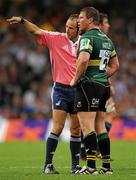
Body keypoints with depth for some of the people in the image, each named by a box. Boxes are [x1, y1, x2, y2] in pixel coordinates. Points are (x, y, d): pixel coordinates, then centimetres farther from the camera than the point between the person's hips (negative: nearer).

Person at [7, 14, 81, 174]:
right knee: (57, 127, -10)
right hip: (61, 89, -3)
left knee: (76, 129, 7)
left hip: (78, 90, 3)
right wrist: (22, 21, -22)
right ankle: (48, 165, -7)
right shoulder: (56, 38, -2)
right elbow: (37, 31, -8)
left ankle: (75, 165, 14)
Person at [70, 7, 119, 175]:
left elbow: (84, 59, -27)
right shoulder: (106, 39, 16)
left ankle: (91, 166, -14)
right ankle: (106, 166, 10)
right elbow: (115, 65, 22)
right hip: (103, 86, 9)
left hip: (88, 85, -9)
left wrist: (75, 79, -15)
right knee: (100, 126, 11)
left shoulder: (87, 37, -11)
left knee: (87, 125, -9)